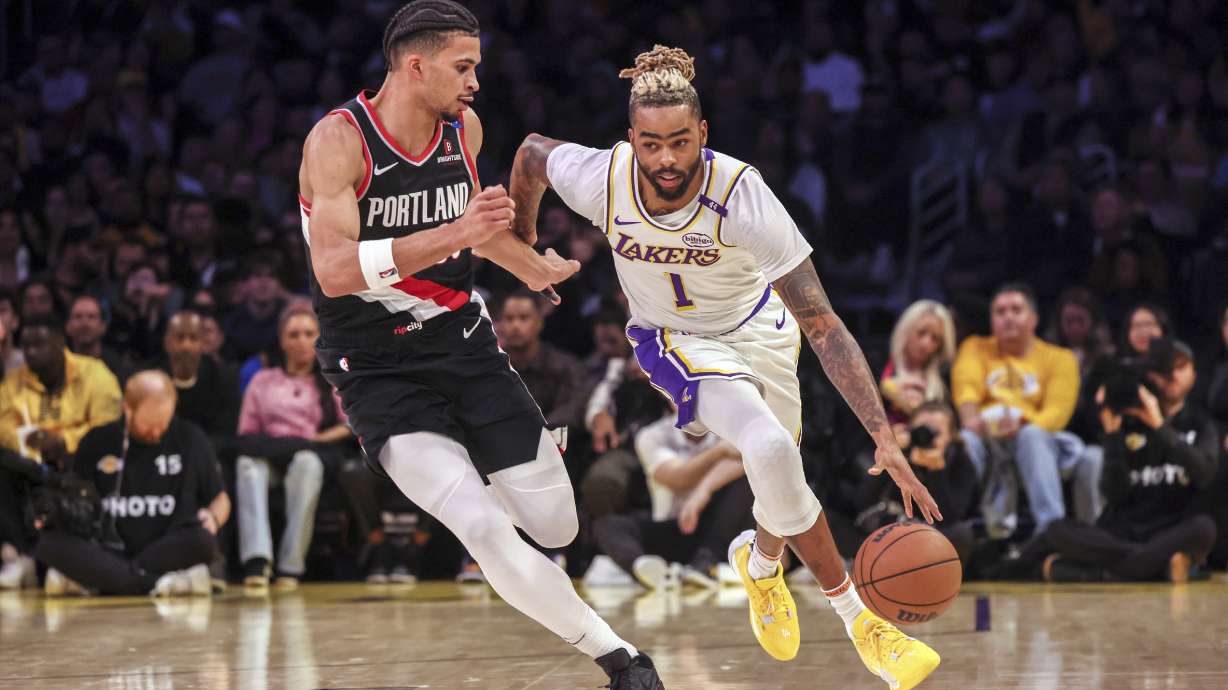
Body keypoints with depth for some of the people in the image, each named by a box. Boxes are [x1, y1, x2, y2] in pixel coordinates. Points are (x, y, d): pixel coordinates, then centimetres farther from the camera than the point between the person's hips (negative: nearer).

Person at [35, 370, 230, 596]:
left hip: (167, 551, 0)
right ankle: (154, 583, -37)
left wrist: (213, 518, -7)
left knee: (201, 539, -34)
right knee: (51, 542, -27)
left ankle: (88, 580, -27)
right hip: (109, 551, 0)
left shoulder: (190, 439, 8)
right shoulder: (98, 441, 8)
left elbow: (220, 499, 16)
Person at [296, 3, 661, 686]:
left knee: (556, 526, 1)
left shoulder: (464, 128, 1)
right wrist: (454, 235, -40)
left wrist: (531, 266, 39)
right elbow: (334, 271, -32)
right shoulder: (339, 140, -18)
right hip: (380, 369, -6)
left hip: (465, 344, 6)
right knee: (487, 532, -22)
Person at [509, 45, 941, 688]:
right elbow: (532, 152, -3)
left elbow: (821, 325, -35)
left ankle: (762, 559, 52)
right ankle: (854, 616, -12)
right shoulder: (602, 178, -28)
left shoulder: (741, 194, -34)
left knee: (779, 479, 13)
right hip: (675, 340, -1)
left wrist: (884, 436, -42)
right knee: (771, 449, -26)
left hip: (758, 326, 1)